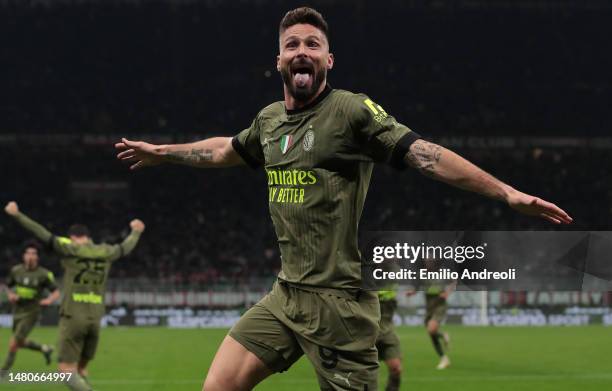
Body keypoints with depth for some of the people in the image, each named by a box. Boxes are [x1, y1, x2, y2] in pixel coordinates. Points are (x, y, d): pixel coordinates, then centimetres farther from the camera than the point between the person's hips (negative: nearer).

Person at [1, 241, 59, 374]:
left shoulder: (43, 274, -16)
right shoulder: (16, 270, -4)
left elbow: (56, 292, -10)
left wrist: (49, 300, -31)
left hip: (31, 314, -5)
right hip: (17, 312, 5)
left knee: (13, 343, -15)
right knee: (20, 343, 19)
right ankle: (44, 349, 44)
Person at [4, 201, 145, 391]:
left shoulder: (71, 249, -3)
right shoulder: (105, 252, 10)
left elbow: (43, 234, -5)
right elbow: (125, 247, 30)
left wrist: (17, 215, 1)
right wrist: (136, 232, 51)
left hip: (73, 317, -5)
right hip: (95, 318, 5)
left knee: (67, 371, -6)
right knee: (80, 370, 16)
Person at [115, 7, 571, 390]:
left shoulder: (352, 110, -9)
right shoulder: (270, 119, 11)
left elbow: (426, 154, -18)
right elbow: (224, 150, 33)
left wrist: (505, 191, -28)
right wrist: (161, 153, 42)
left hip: (338, 303, -6)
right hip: (285, 296, 7)